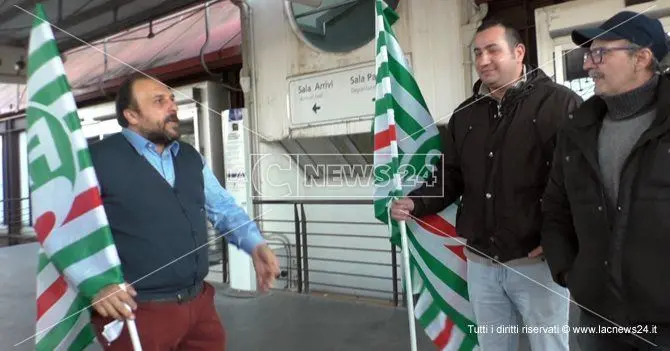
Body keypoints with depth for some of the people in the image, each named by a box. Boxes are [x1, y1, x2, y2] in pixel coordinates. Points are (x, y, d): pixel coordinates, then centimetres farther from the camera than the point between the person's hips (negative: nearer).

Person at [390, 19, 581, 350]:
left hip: (537, 262, -5)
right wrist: (415, 203, -5)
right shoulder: (465, 114, 9)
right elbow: (450, 177, 11)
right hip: (480, 264, 5)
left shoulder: (559, 103, -8)